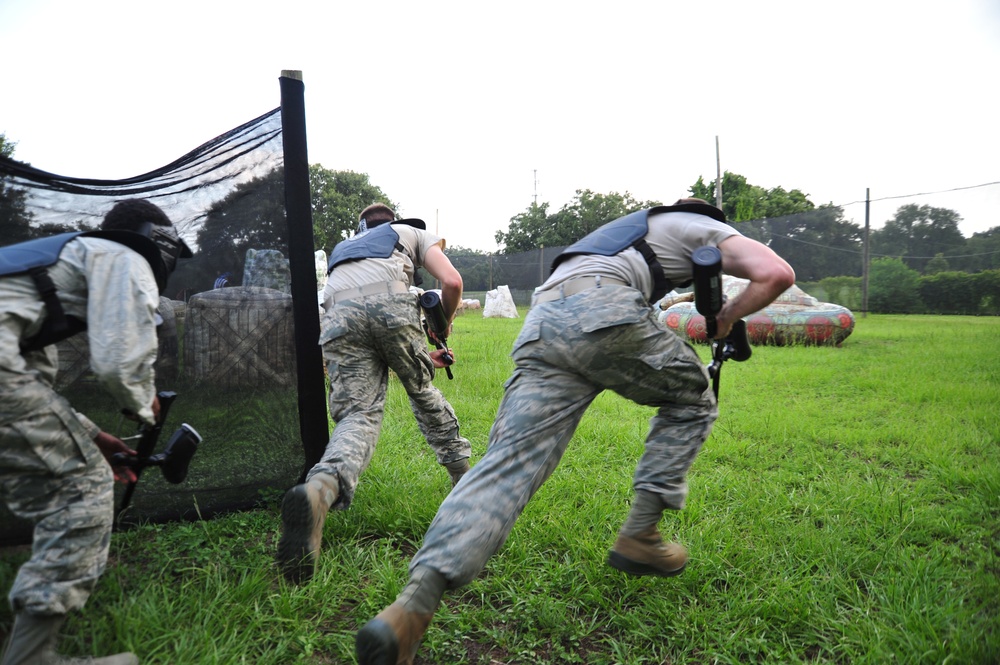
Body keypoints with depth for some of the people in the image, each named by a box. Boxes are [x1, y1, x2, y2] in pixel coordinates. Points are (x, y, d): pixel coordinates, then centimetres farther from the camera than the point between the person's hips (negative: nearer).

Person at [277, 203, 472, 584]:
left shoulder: (343, 248, 44)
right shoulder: (412, 232, 34)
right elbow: (452, 282, 14)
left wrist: (422, 356, 43)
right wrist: (445, 323, 34)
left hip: (338, 312, 2)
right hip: (390, 303, -2)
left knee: (358, 414, -5)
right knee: (421, 389, 21)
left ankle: (319, 490, -37)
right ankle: (464, 475, 34)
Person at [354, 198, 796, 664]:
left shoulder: (634, 225, 45)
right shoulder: (706, 226, 27)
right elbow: (777, 273, 10)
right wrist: (727, 318, 27)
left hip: (539, 325, 6)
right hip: (602, 311, -5)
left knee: (508, 463, -6)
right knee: (692, 403, 21)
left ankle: (411, 607, -21)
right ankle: (638, 537, 16)